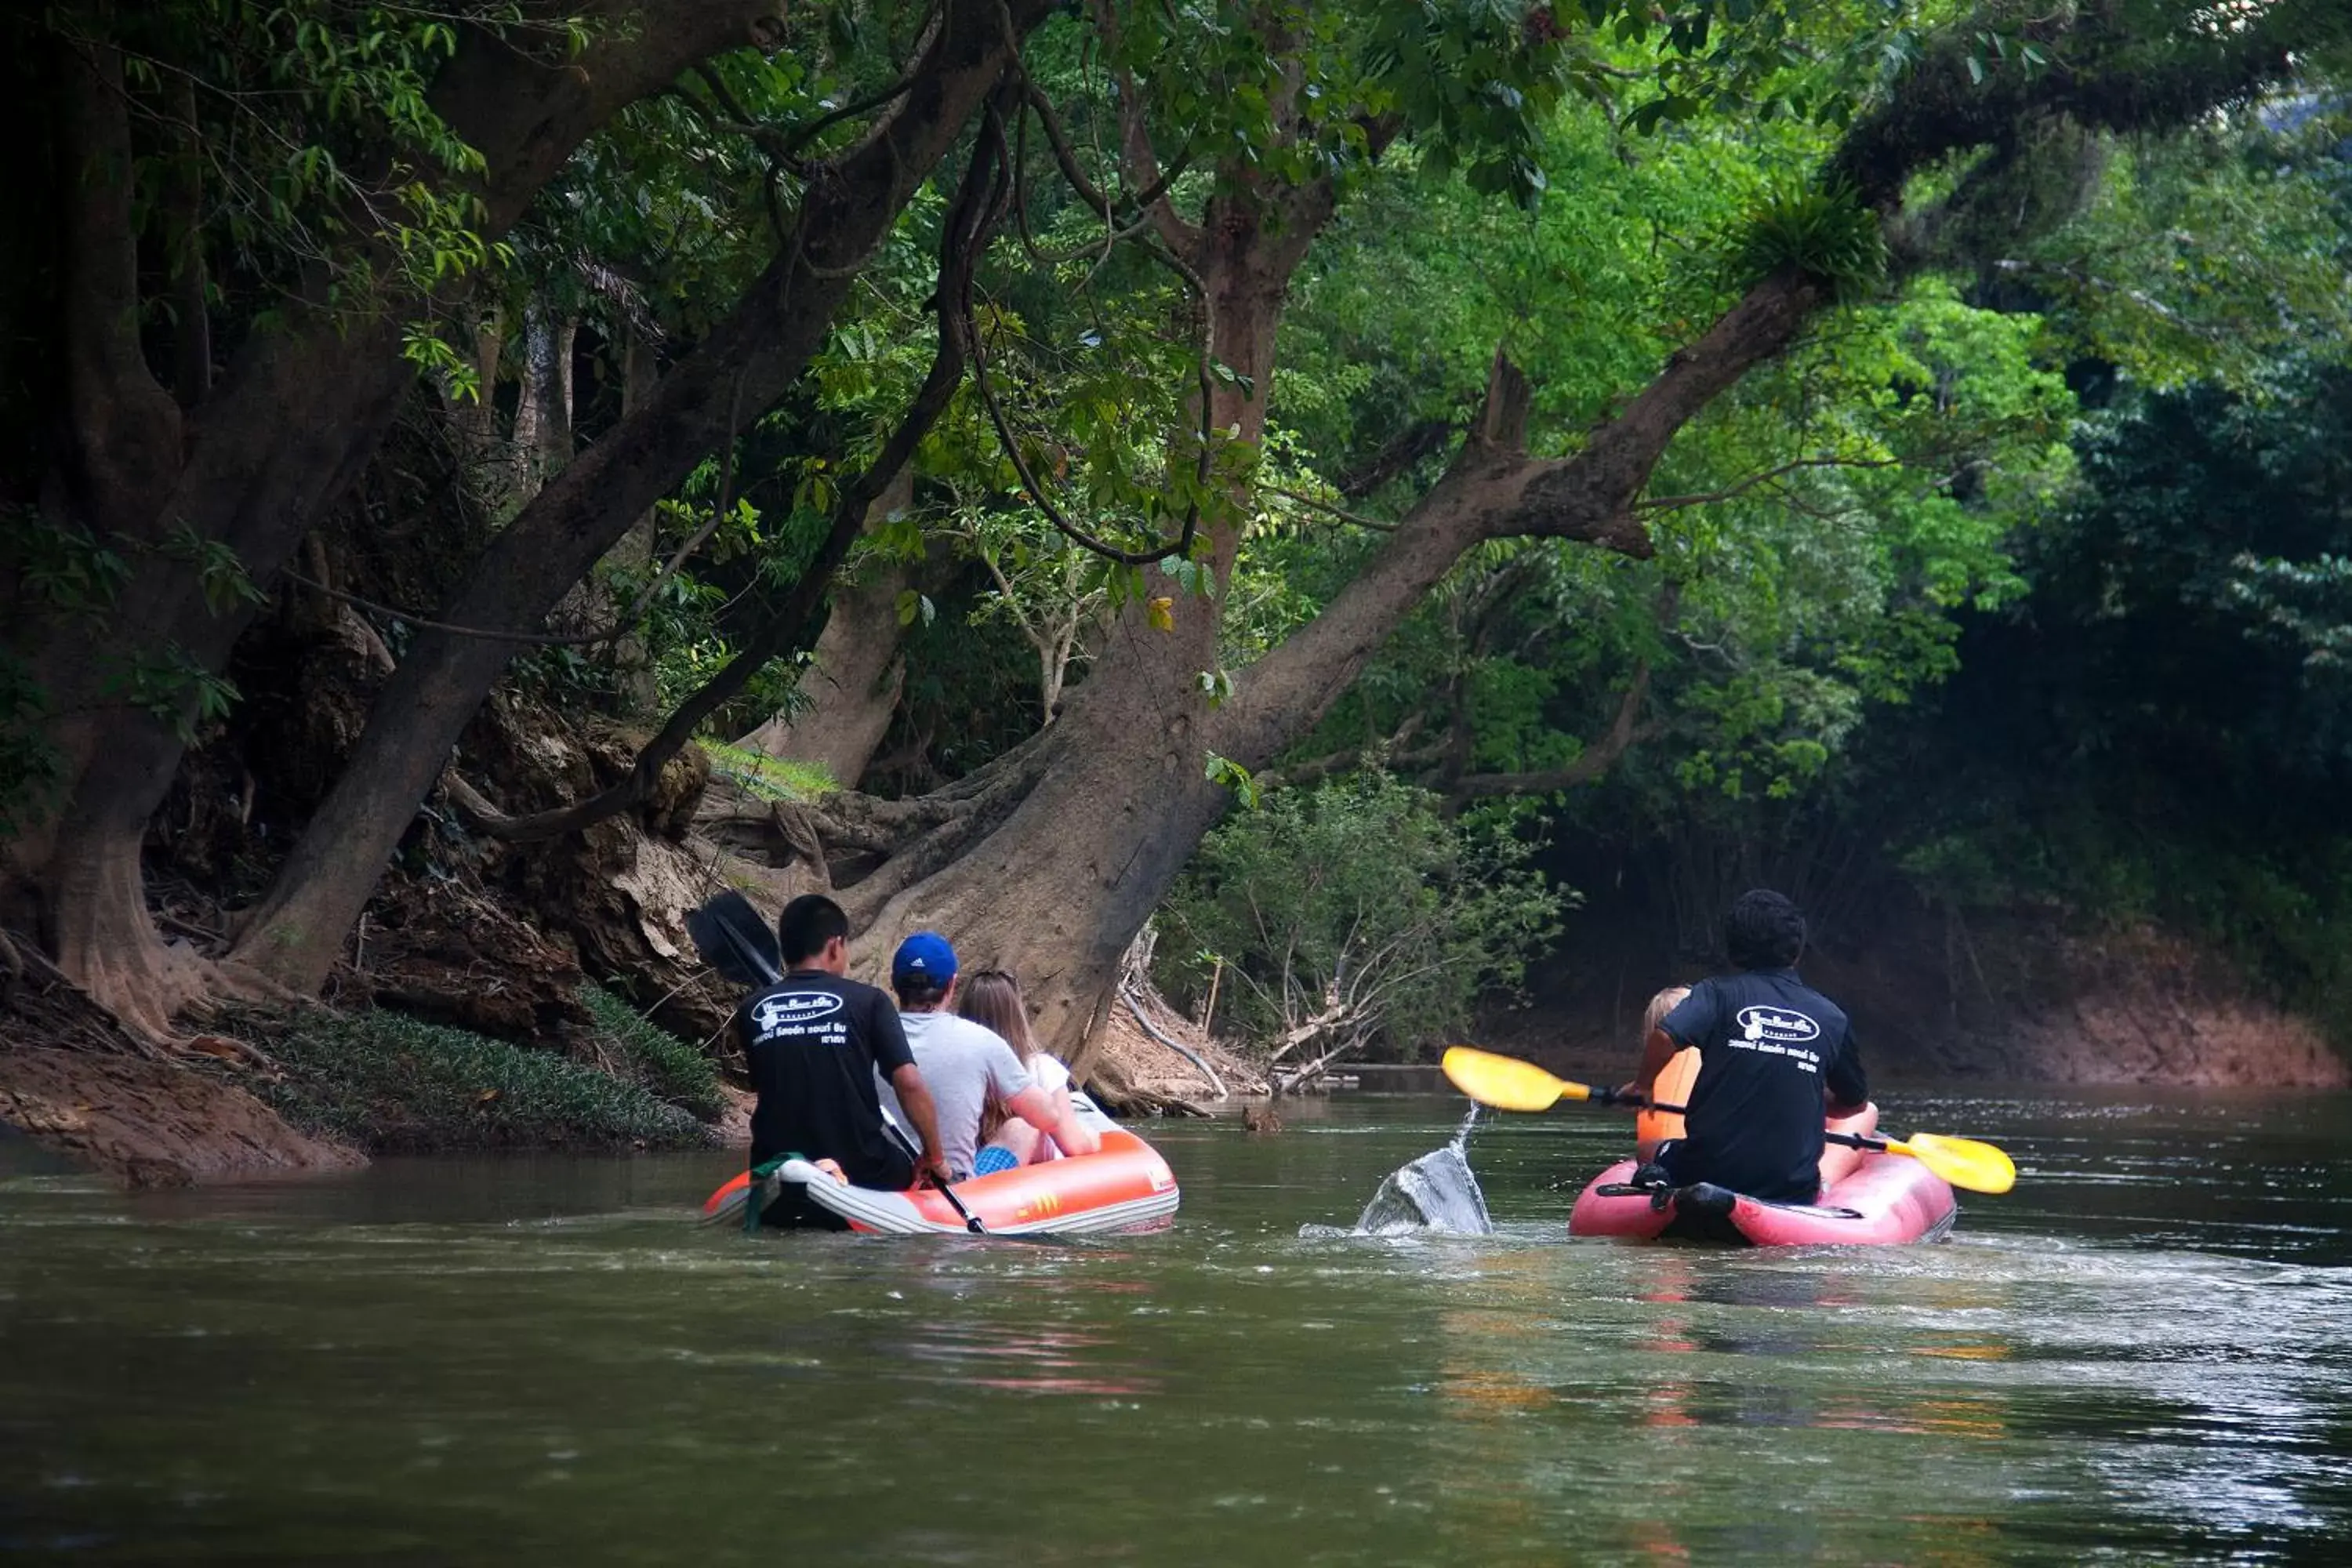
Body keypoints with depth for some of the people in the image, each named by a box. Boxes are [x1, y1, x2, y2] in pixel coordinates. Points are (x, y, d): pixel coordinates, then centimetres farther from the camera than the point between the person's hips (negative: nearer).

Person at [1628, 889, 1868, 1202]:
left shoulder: (1719, 993, -2)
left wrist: (1643, 1085, 1)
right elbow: (1855, 1102, 17)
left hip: (1708, 1169, -2)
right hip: (1792, 1186, 2)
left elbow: (1664, 1038, -19)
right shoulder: (1830, 1016, 5)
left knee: (1652, 1152, 29)